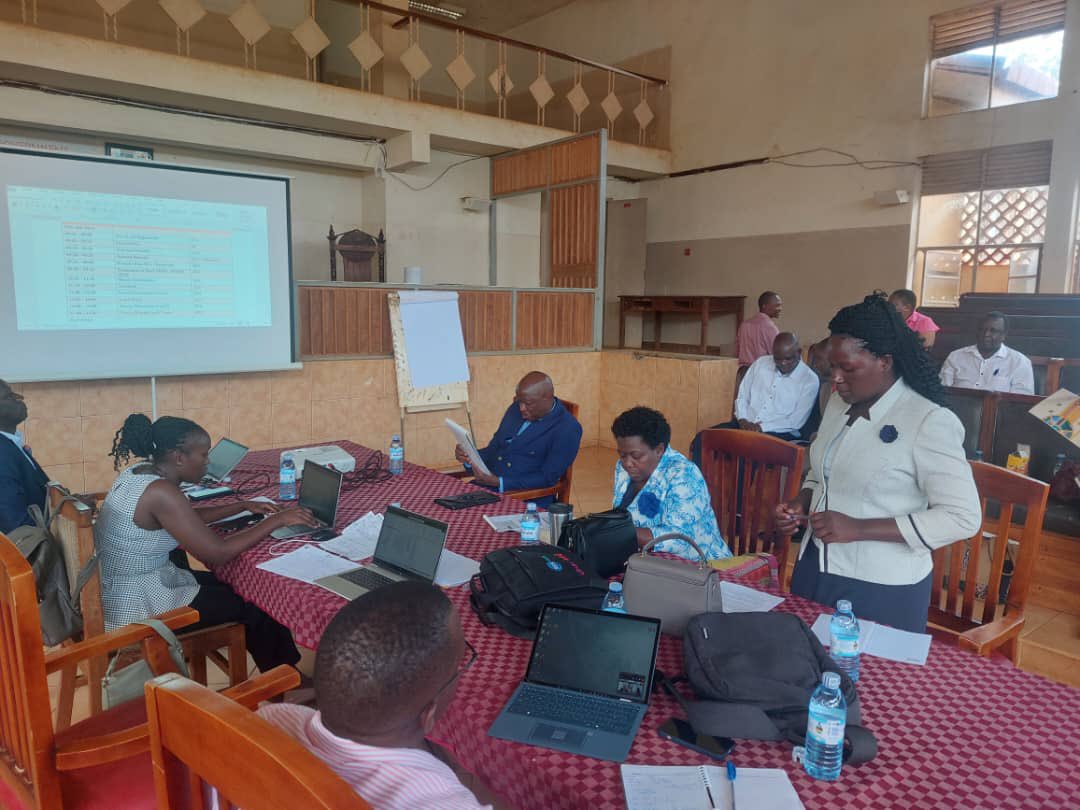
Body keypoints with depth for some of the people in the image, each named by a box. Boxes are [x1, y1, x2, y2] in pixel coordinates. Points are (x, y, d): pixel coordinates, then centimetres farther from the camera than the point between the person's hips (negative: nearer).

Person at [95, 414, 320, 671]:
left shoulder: (139, 473, 2)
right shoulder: (160, 492, -28)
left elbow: (188, 518, 18)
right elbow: (217, 553, -27)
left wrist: (243, 506, 13)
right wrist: (277, 520, -20)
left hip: (119, 590, 9)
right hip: (137, 609, -9)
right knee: (254, 604, 1)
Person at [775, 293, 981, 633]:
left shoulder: (930, 421, -17)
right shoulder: (838, 404, 3)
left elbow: (963, 518, -19)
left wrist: (859, 528, -24)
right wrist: (801, 503, -4)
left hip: (884, 588, -6)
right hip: (816, 569, 6)